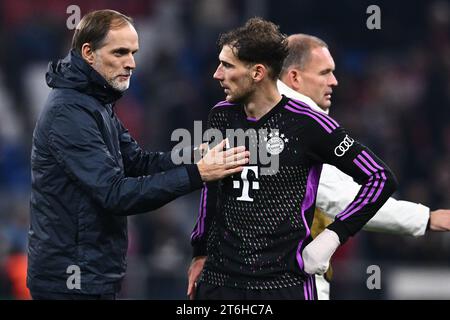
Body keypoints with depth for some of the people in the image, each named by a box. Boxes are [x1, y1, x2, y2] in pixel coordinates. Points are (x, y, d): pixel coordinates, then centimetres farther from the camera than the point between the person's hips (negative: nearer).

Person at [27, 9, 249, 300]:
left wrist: (195, 157, -6)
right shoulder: (69, 113, -20)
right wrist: (197, 175, -26)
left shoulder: (95, 103, 13)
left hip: (95, 273, 10)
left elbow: (137, 161, 11)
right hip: (74, 279, -10)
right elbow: (115, 194, -25)